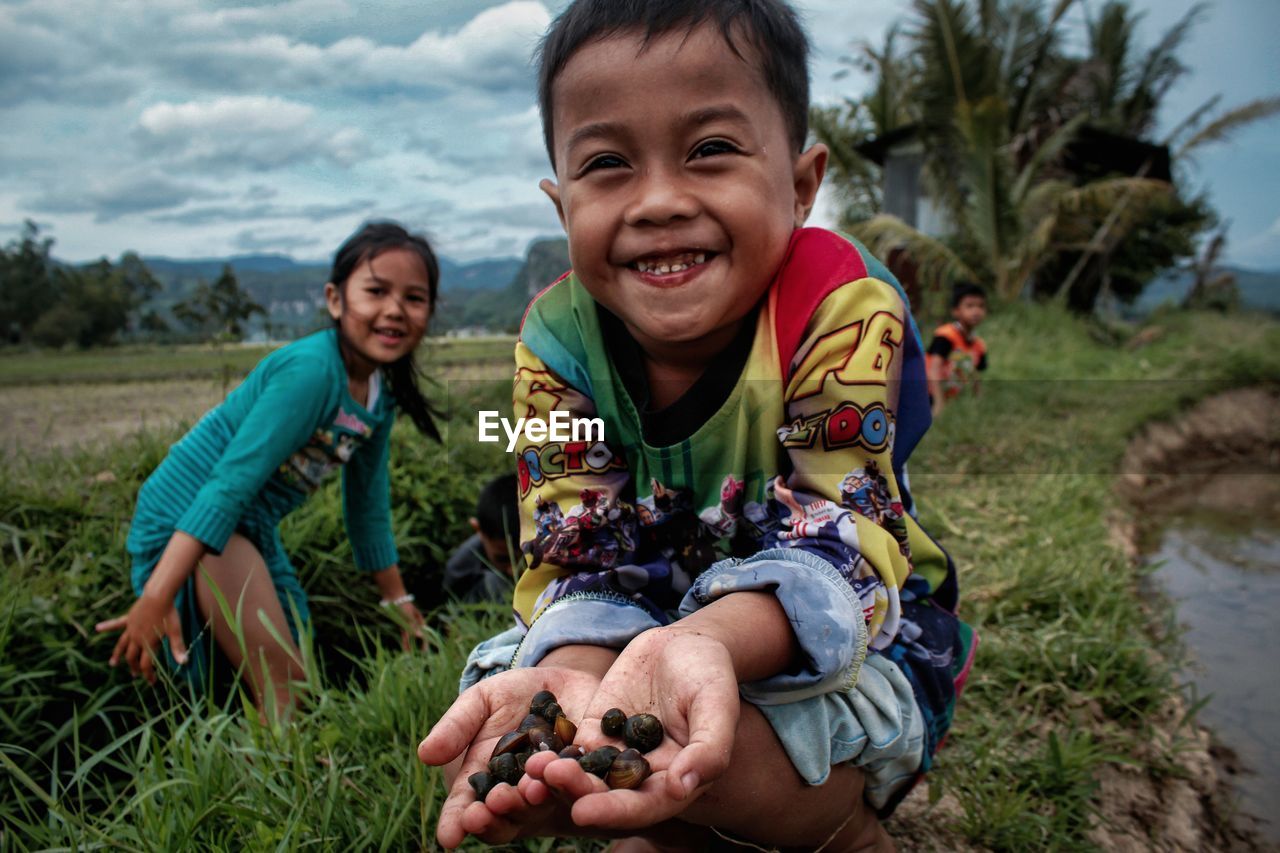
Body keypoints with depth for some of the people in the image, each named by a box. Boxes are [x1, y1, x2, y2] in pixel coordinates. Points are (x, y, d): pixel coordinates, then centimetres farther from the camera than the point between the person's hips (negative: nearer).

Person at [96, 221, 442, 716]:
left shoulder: (381, 393, 1)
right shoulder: (310, 371, -26)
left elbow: (368, 499, 11)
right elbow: (232, 481, -32)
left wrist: (396, 598, 17)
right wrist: (156, 598, -35)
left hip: (253, 527, 9)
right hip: (191, 517, -9)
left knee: (297, 687, 17)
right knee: (284, 695, -14)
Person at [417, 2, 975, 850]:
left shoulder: (843, 312, -23)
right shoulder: (557, 342, -13)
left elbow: (835, 540, -30)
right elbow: (581, 556, -16)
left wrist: (702, 641, -53)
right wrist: (569, 672, -41)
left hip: (856, 622, -3)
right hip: (645, 620, 4)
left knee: (708, 760, -32)